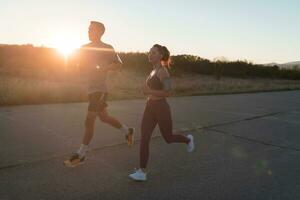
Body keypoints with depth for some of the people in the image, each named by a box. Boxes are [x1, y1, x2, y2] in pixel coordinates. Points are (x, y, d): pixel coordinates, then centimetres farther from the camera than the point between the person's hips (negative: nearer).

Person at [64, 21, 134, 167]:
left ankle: (80, 155, 6)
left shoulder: (107, 48, -8)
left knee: (89, 122, -6)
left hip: (99, 90, -8)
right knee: (104, 117, 19)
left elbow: (118, 64, -14)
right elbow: (82, 66, 15)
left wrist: (103, 69, -28)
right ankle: (127, 131, 38)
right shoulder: (86, 48, 13)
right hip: (92, 88, 8)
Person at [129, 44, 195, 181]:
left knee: (168, 139, 12)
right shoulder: (154, 70, 12)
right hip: (149, 108, 7)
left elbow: (168, 93, -22)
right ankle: (142, 172, -2)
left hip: (161, 108, -7)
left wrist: (150, 92, -24)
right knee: (144, 139, -5)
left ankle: (188, 140, 44)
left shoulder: (163, 71, -15)